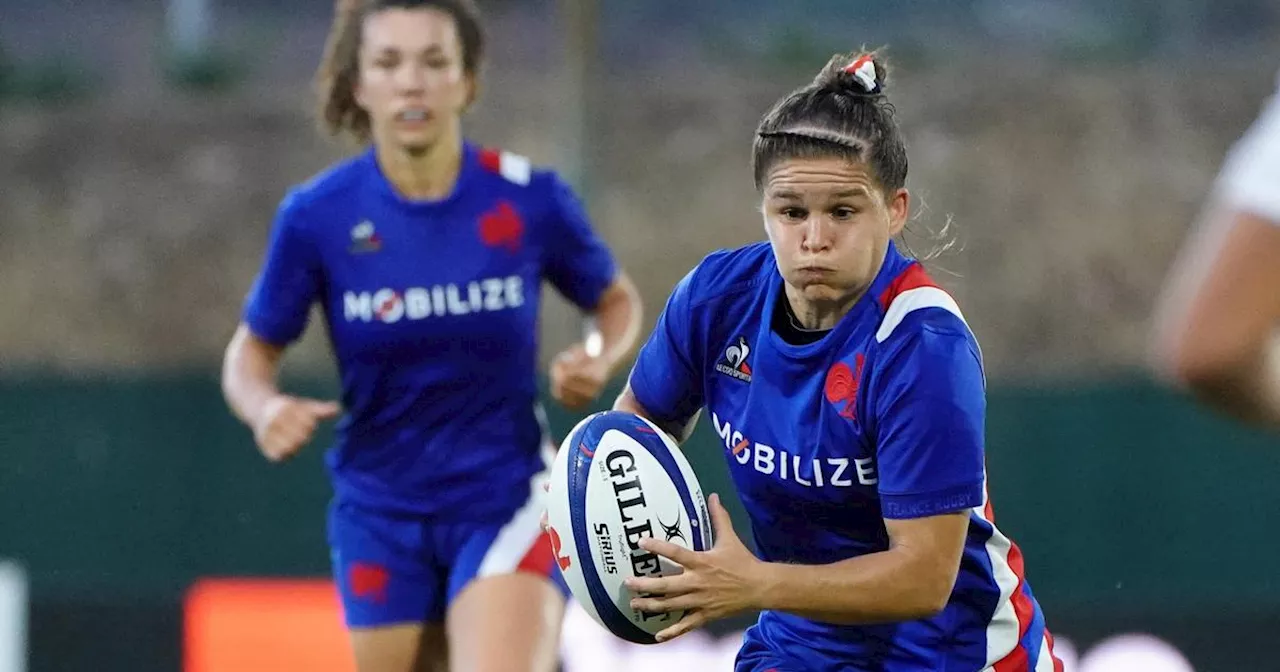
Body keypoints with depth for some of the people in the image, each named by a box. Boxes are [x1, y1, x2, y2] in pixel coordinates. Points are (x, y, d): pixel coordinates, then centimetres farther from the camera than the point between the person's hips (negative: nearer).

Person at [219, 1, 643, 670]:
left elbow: (617, 301, 9)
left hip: (506, 506, -2)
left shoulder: (529, 200, -10)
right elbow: (252, 351, 3)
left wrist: (598, 360, -13)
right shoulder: (316, 215, -10)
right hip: (381, 510, 2)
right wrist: (266, 408, -19)